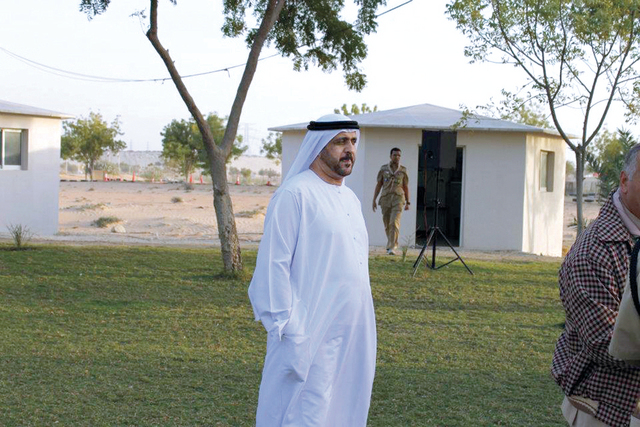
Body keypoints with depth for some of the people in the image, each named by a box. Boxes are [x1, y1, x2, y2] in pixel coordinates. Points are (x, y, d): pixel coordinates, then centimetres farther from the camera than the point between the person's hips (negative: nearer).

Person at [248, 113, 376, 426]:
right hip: (311, 335, -8)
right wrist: (285, 328, -17)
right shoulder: (294, 195, -11)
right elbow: (273, 265, -14)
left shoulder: (350, 199, 15)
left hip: (353, 335, 8)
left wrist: (361, 327, 18)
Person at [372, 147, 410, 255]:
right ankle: (392, 244, 25)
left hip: (398, 198, -2)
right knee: (387, 224, 6)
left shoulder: (403, 170, 7)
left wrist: (408, 202, 12)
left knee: (394, 223, -16)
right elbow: (378, 185, 11)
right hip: (385, 198, 2)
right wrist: (374, 200, 5)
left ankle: (391, 247, -18)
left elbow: (406, 187, 13)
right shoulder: (384, 168, 8)